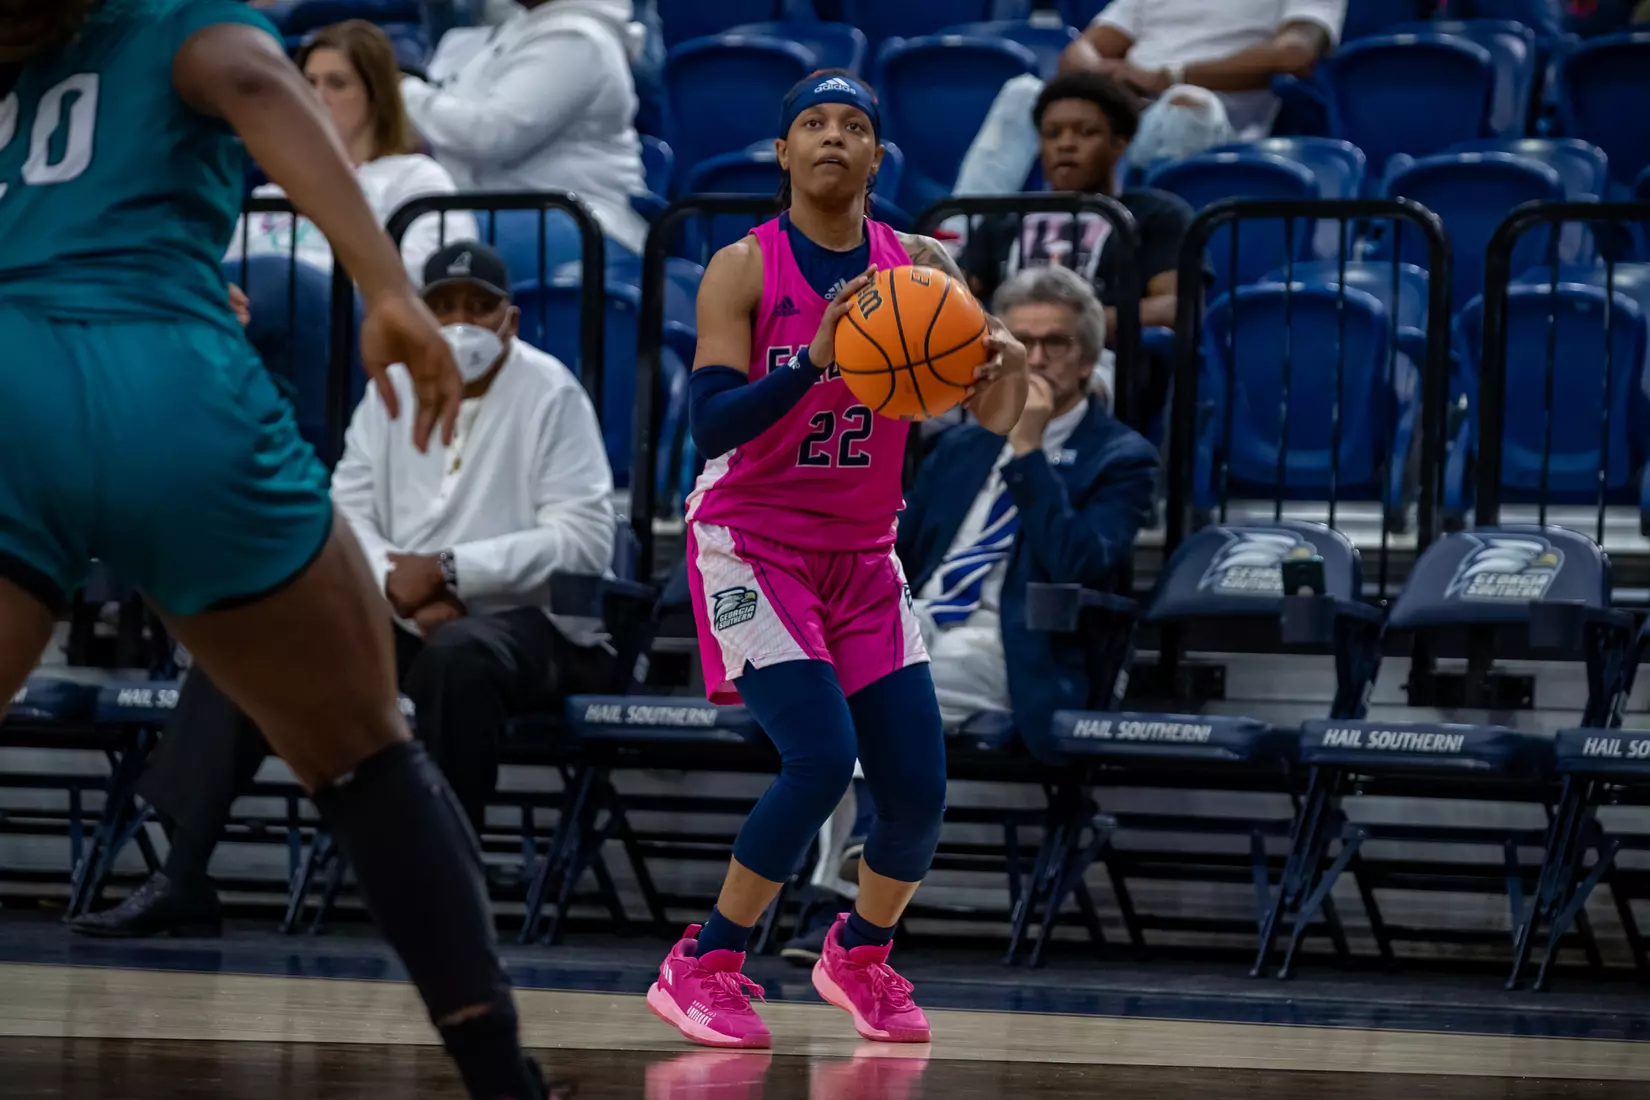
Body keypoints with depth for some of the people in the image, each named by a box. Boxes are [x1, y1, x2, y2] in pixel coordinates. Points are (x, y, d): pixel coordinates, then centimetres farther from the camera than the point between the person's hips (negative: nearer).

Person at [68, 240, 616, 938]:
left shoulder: (551, 395, -7)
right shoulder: (393, 390, 10)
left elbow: (586, 539, -15)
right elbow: (346, 512, 6)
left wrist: (448, 572, -21)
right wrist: (402, 588, -15)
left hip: (523, 619, -6)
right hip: (396, 619, 6)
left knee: (459, 656, -40)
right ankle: (182, 878, -17)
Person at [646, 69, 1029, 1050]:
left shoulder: (917, 268, 0)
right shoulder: (744, 269, -11)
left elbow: (1000, 417, -2)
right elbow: (710, 427, -21)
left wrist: (1006, 363, -25)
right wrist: (816, 360, -34)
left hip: (862, 556, 5)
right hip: (751, 545, -5)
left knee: (917, 789, -2)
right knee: (822, 757, -22)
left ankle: (861, 956, 28)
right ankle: (703, 970, -6)